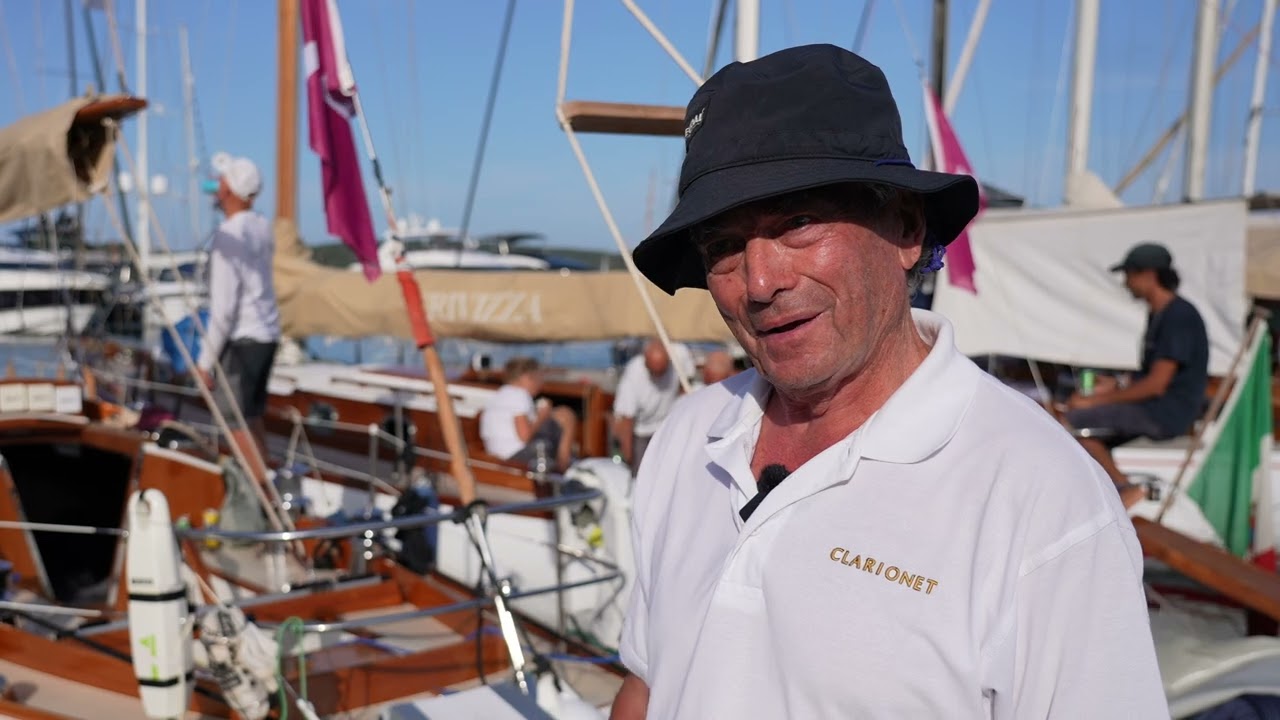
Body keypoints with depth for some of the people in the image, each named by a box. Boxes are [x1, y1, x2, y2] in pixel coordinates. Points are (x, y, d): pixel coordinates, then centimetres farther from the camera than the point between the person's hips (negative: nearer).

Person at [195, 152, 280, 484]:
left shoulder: (227, 238, -18)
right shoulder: (262, 226, 6)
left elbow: (223, 308, -19)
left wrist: (205, 360, -13)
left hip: (242, 338, -9)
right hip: (268, 332, 9)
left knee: (235, 419, -4)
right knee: (252, 415, 17)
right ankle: (261, 480, 23)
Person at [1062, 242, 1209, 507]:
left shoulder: (1179, 316, -16)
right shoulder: (1158, 314, 14)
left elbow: (1156, 384, -21)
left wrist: (1098, 400, -16)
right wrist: (1117, 386, 6)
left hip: (1168, 413, -10)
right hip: (1153, 407, 10)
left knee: (1074, 421, -16)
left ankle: (1126, 490, -7)